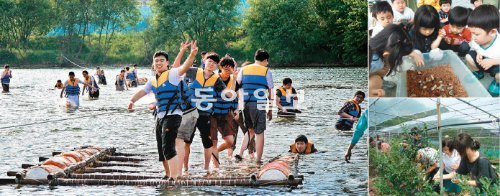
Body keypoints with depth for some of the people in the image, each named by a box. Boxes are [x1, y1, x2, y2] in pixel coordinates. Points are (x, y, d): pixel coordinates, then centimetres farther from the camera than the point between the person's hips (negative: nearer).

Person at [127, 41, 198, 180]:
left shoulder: (172, 74, -8)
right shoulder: (153, 81, 15)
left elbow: (184, 68, -25)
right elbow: (142, 91, 17)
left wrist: (192, 55, -44)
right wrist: (132, 101, -3)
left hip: (172, 115, -9)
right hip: (160, 117, 9)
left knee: (168, 147, -19)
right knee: (161, 149, 17)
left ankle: (174, 178, -22)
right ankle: (168, 174, 34)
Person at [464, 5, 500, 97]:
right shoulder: (476, 40, -21)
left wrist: (492, 61, -38)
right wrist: (478, 53, -19)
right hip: (483, 59, 6)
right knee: (469, 57, -18)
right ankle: (478, 73, 16)